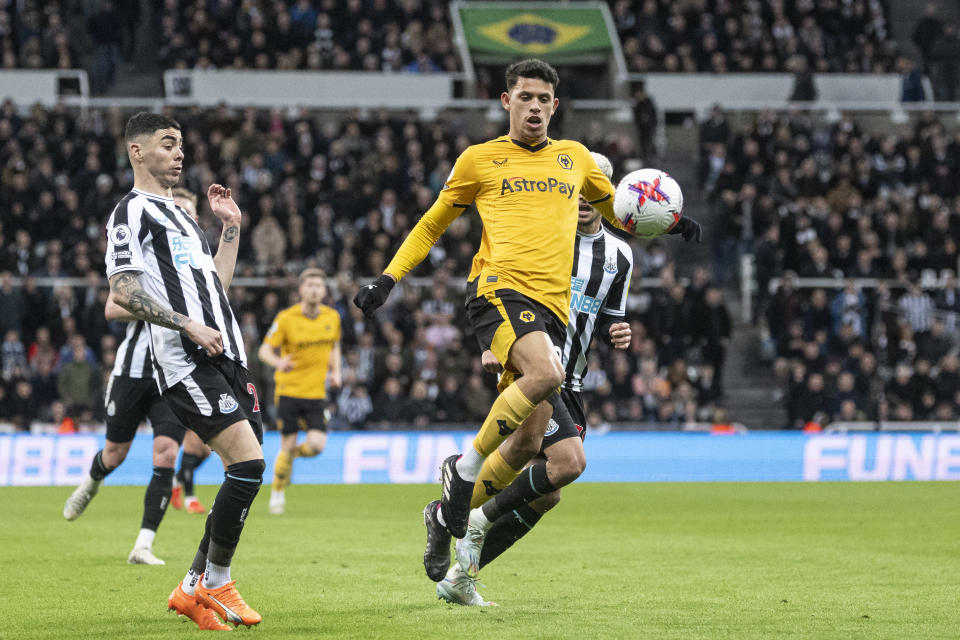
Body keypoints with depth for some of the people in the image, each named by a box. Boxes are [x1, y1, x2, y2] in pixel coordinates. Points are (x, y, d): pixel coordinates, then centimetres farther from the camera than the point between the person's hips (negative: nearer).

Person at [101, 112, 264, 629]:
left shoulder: (180, 216, 27)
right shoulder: (132, 212, -1)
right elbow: (122, 291, -10)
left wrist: (231, 227, 26)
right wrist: (188, 325, -18)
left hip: (225, 355, 9)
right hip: (184, 361, -9)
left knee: (244, 473, 4)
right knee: (248, 463, -19)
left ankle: (194, 589, 11)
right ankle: (216, 584, -8)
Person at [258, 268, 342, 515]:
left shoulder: (332, 317, 3)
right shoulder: (286, 318, -9)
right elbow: (264, 350, -8)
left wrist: (335, 372, 4)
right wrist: (278, 362, -30)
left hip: (317, 392, 3)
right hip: (289, 390, -3)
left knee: (316, 445, -12)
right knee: (287, 446, -3)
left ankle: (288, 455, 23)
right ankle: (277, 493, 19)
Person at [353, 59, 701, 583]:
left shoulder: (574, 158, 21)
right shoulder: (479, 160, 11)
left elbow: (616, 209, 36)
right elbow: (431, 225, 20)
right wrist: (388, 277, 10)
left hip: (552, 305, 5)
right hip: (500, 287, -4)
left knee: (530, 447, -3)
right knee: (545, 374, -35)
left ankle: (450, 513, 17)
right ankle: (465, 469, -18)